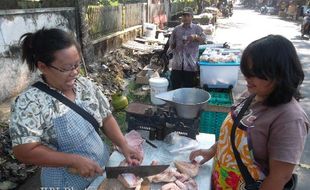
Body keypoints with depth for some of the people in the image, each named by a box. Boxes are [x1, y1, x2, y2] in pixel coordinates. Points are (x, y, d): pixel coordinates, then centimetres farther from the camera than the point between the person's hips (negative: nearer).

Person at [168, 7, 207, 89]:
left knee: (189, 89, 6)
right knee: (175, 87, 7)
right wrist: (170, 49, -4)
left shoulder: (197, 28, 6)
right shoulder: (176, 29, 12)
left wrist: (195, 37, -27)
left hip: (191, 65, -2)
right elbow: (172, 44, 16)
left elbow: (203, 39, -9)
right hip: (177, 64, 2)